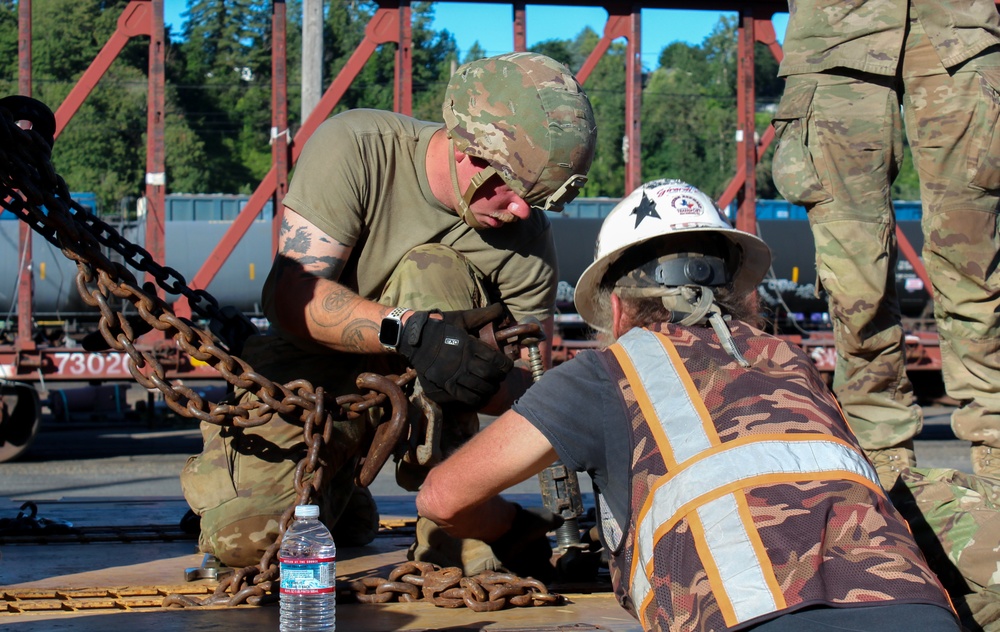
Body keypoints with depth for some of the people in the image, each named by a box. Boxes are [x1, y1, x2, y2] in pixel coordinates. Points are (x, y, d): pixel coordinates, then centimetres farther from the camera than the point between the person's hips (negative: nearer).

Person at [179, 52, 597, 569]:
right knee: (243, 538, -25)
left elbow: (534, 381, -9)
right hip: (307, 371, -1)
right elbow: (291, 294, -28)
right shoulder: (352, 148, -21)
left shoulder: (526, 234, -14)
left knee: (431, 271, -29)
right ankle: (332, 483, 12)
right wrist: (409, 330, -43)